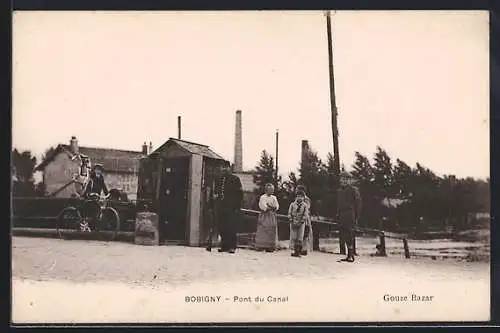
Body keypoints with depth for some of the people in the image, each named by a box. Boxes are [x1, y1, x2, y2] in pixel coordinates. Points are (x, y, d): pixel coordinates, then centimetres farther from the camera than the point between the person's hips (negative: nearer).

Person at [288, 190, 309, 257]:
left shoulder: (305, 206, 4)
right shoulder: (292, 205, 7)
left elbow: (306, 215, -2)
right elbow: (289, 214, 4)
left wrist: (301, 222, -12)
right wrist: (292, 221, -7)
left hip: (301, 223, 0)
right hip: (293, 223, 0)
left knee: (300, 238, -1)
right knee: (293, 237, -5)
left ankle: (298, 252, 3)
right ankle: (293, 251, -4)